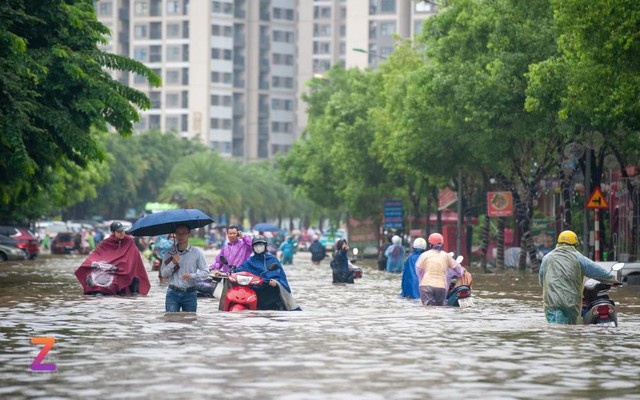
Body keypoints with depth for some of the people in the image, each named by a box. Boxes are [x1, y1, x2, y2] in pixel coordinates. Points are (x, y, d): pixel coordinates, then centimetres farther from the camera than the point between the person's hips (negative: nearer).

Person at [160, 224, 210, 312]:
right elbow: (163, 274, 4)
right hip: (173, 293, 1)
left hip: (189, 294, -1)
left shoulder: (196, 252, 0)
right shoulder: (170, 252, 6)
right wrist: (173, 263, -13)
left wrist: (192, 276, -17)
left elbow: (205, 272, -1)